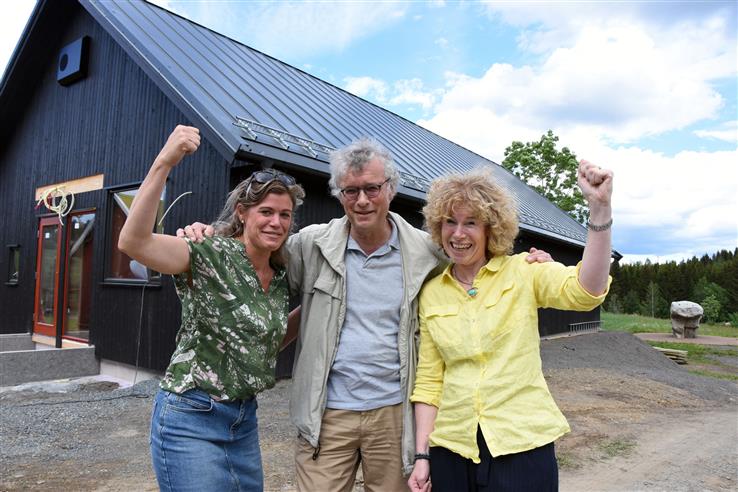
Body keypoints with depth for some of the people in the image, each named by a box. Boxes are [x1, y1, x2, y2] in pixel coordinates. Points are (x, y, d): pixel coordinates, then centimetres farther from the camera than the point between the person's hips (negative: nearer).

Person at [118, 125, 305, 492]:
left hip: (244, 418, 7)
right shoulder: (212, 255, -16)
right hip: (192, 418, -7)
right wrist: (164, 163, -39)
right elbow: (133, 242, -32)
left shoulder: (280, 277, 5)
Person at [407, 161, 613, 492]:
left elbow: (585, 291, -22)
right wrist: (422, 455, 2)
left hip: (523, 445, -2)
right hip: (452, 448, 3)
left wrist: (599, 207, -31)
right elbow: (429, 379, 4)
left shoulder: (522, 272, -4)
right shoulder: (431, 293, 3)